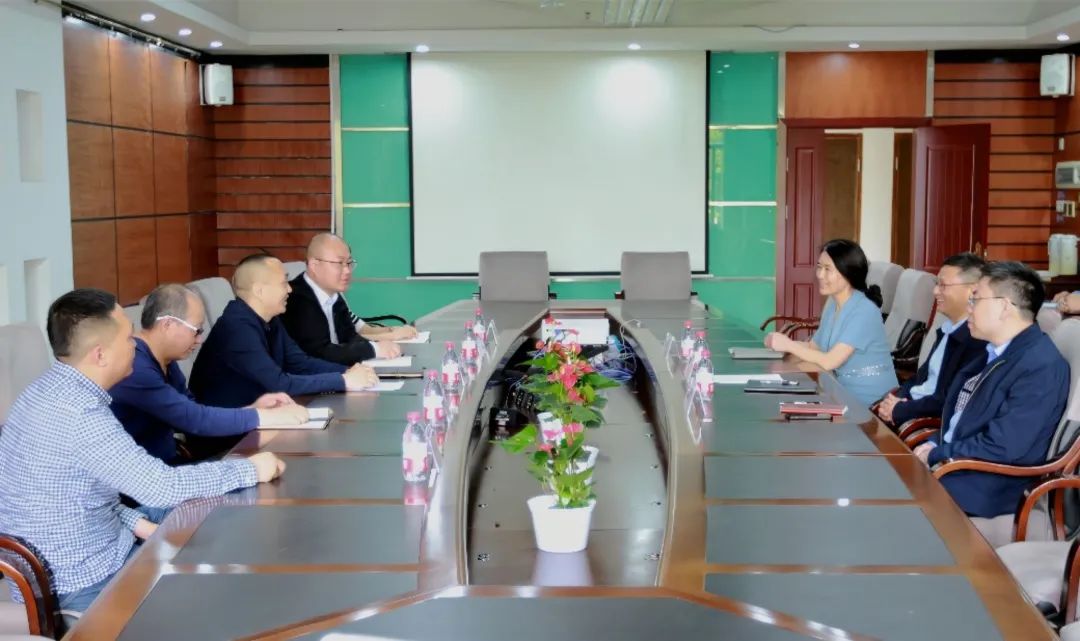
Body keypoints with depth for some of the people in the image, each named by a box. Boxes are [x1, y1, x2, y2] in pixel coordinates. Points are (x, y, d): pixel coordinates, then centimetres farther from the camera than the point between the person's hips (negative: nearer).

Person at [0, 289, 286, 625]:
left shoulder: (54, 390, 2)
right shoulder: (79, 413, -28)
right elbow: (163, 487, -26)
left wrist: (138, 523, 1)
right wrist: (250, 469, -15)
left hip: (69, 561, 9)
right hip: (85, 584, -9)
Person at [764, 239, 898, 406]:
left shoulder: (864, 311, -20)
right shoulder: (832, 303, 7)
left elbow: (830, 361, -24)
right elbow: (814, 346, 8)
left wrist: (788, 345, -16)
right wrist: (781, 342, -10)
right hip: (845, 390, 7)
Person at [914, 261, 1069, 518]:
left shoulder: (1041, 366, -20)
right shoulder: (996, 352, 11)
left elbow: (1000, 448, -24)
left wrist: (934, 456, -14)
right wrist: (934, 445, -1)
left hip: (981, 488, -8)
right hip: (950, 463, 8)